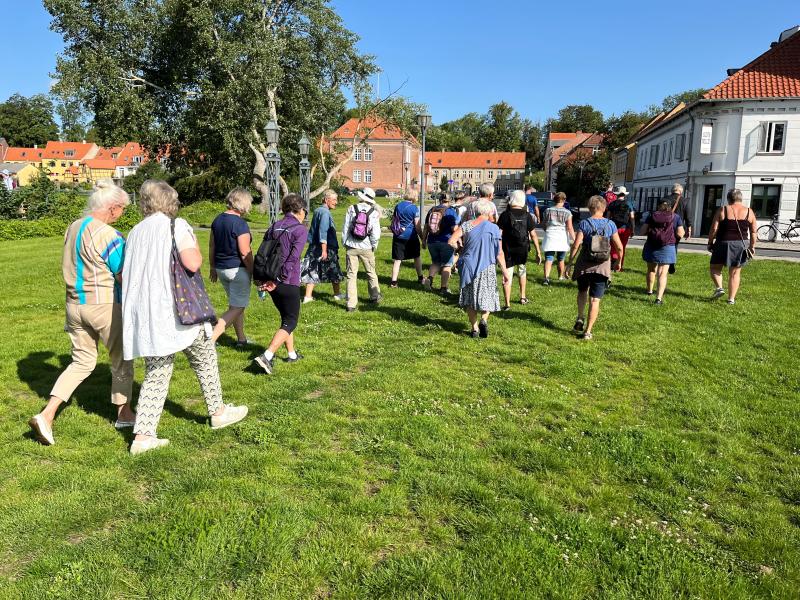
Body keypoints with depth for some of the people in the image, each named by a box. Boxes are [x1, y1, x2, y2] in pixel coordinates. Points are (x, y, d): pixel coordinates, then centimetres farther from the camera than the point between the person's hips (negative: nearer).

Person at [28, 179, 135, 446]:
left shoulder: (73, 228, 7)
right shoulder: (108, 235, -18)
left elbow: (74, 267, 15)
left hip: (75, 304, 7)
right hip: (105, 306, -7)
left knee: (81, 361, 16)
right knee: (121, 361, 12)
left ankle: (46, 415, 6)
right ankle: (124, 414, 25)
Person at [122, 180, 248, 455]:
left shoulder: (136, 232, 13)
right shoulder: (176, 225, -7)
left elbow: (124, 275, 14)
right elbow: (192, 263, -19)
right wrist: (196, 246, 1)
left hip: (145, 313, 6)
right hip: (176, 309, -6)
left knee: (156, 373, 11)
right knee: (204, 359, 15)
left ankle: (142, 435, 7)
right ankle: (218, 412, 28)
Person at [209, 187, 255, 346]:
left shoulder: (218, 219, 5)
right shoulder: (240, 224, -18)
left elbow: (211, 246, 11)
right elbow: (245, 253, -19)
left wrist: (213, 268, 20)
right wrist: (253, 273, -9)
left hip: (221, 268, 8)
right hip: (237, 269, -8)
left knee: (236, 304, 21)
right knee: (236, 307, 1)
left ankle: (241, 339, 31)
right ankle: (211, 339, -9)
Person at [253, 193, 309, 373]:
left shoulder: (274, 227, 10)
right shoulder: (300, 229, -10)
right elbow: (292, 259, -19)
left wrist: (261, 279, 8)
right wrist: (279, 281, -15)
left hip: (271, 282, 7)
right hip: (289, 283, -7)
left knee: (286, 317, 23)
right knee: (290, 322, 3)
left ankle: (291, 353, 32)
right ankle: (267, 356, -11)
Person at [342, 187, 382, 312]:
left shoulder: (352, 209, -6)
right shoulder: (374, 212, -8)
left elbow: (346, 228, -2)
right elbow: (376, 232, -9)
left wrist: (344, 243, 10)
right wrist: (374, 245, 8)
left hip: (351, 246, 0)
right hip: (366, 247, 0)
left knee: (351, 274, 4)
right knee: (371, 272, 19)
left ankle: (351, 304, 3)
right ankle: (375, 296, 35)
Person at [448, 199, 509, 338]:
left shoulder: (466, 225, -1)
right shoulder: (493, 228, -7)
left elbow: (451, 242, -7)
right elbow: (499, 253, -7)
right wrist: (505, 272, -1)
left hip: (468, 267, 2)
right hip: (486, 268, -2)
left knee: (470, 297, 14)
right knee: (487, 296, 13)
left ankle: (474, 328, 16)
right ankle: (484, 320, -13)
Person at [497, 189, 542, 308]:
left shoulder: (505, 215, -7)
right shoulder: (527, 215, -2)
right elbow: (533, 235, -2)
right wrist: (538, 252, 2)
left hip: (508, 250, -3)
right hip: (523, 249, 3)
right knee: (522, 271, 27)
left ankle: (507, 304, -3)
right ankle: (523, 297, 33)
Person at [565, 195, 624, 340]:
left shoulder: (584, 223, -5)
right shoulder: (610, 224, 1)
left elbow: (576, 245, -12)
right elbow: (619, 247, 2)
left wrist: (570, 262, -2)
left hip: (584, 265, 0)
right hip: (602, 267, 1)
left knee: (582, 291, 26)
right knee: (595, 300, 4)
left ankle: (580, 319, 17)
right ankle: (588, 331, 3)